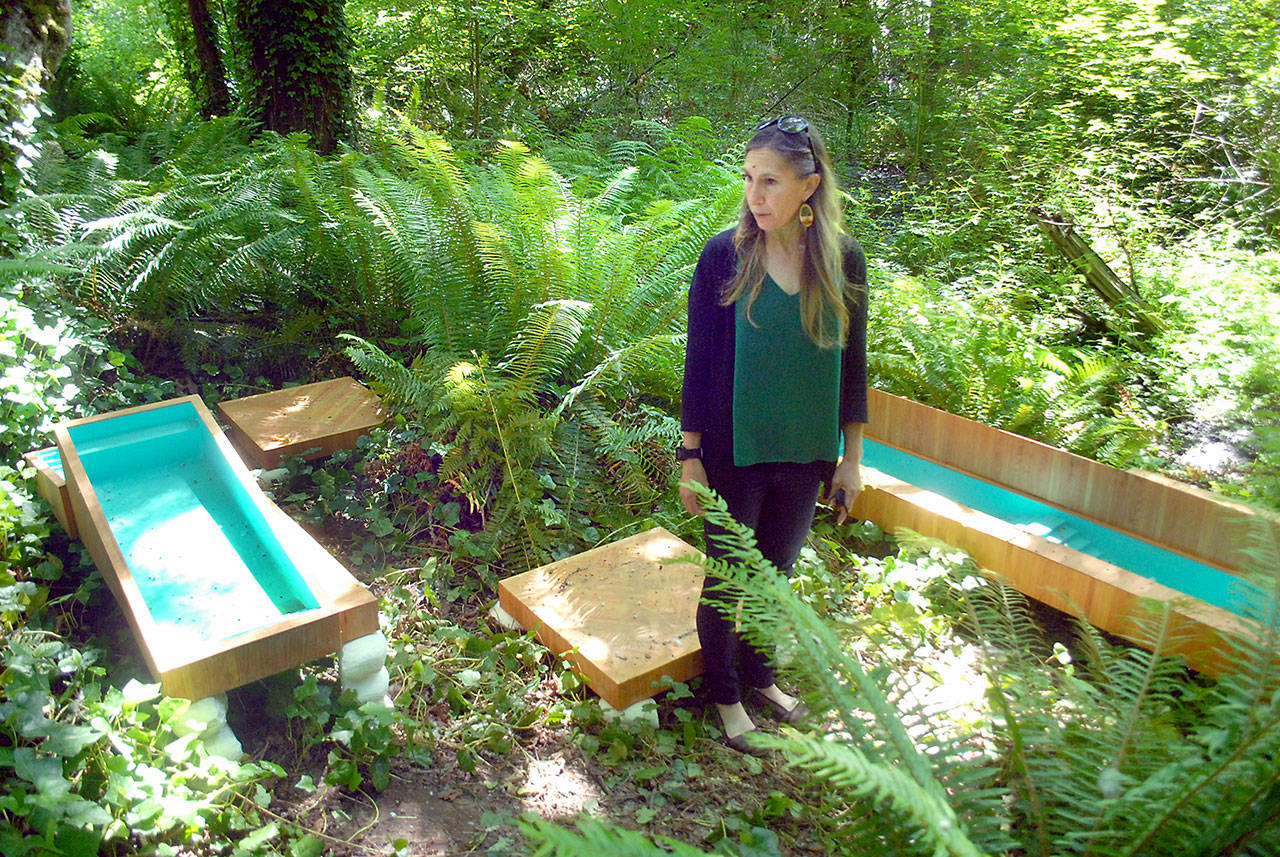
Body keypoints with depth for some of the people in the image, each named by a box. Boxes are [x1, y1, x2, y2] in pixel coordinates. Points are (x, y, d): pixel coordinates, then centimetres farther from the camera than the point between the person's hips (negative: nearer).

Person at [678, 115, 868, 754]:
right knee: (727, 578, 12)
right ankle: (724, 694, 34)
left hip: (806, 455, 3)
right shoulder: (724, 256, -13)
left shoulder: (843, 259, -5)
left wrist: (852, 457, 5)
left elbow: (852, 364, 3)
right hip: (734, 454, -3)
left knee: (776, 573, 20)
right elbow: (699, 362, -9)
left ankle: (760, 676, 44)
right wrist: (690, 456, -8)